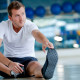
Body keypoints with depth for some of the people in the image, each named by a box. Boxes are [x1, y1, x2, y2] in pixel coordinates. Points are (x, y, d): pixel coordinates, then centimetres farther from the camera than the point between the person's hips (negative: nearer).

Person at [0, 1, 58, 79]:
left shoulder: (30, 25, -12)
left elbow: (37, 34, -38)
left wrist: (45, 42, -63)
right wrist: (9, 63, -43)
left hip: (28, 59, -3)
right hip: (9, 60, 3)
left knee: (35, 65, -39)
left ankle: (44, 71, -72)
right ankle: (12, 72, -51)